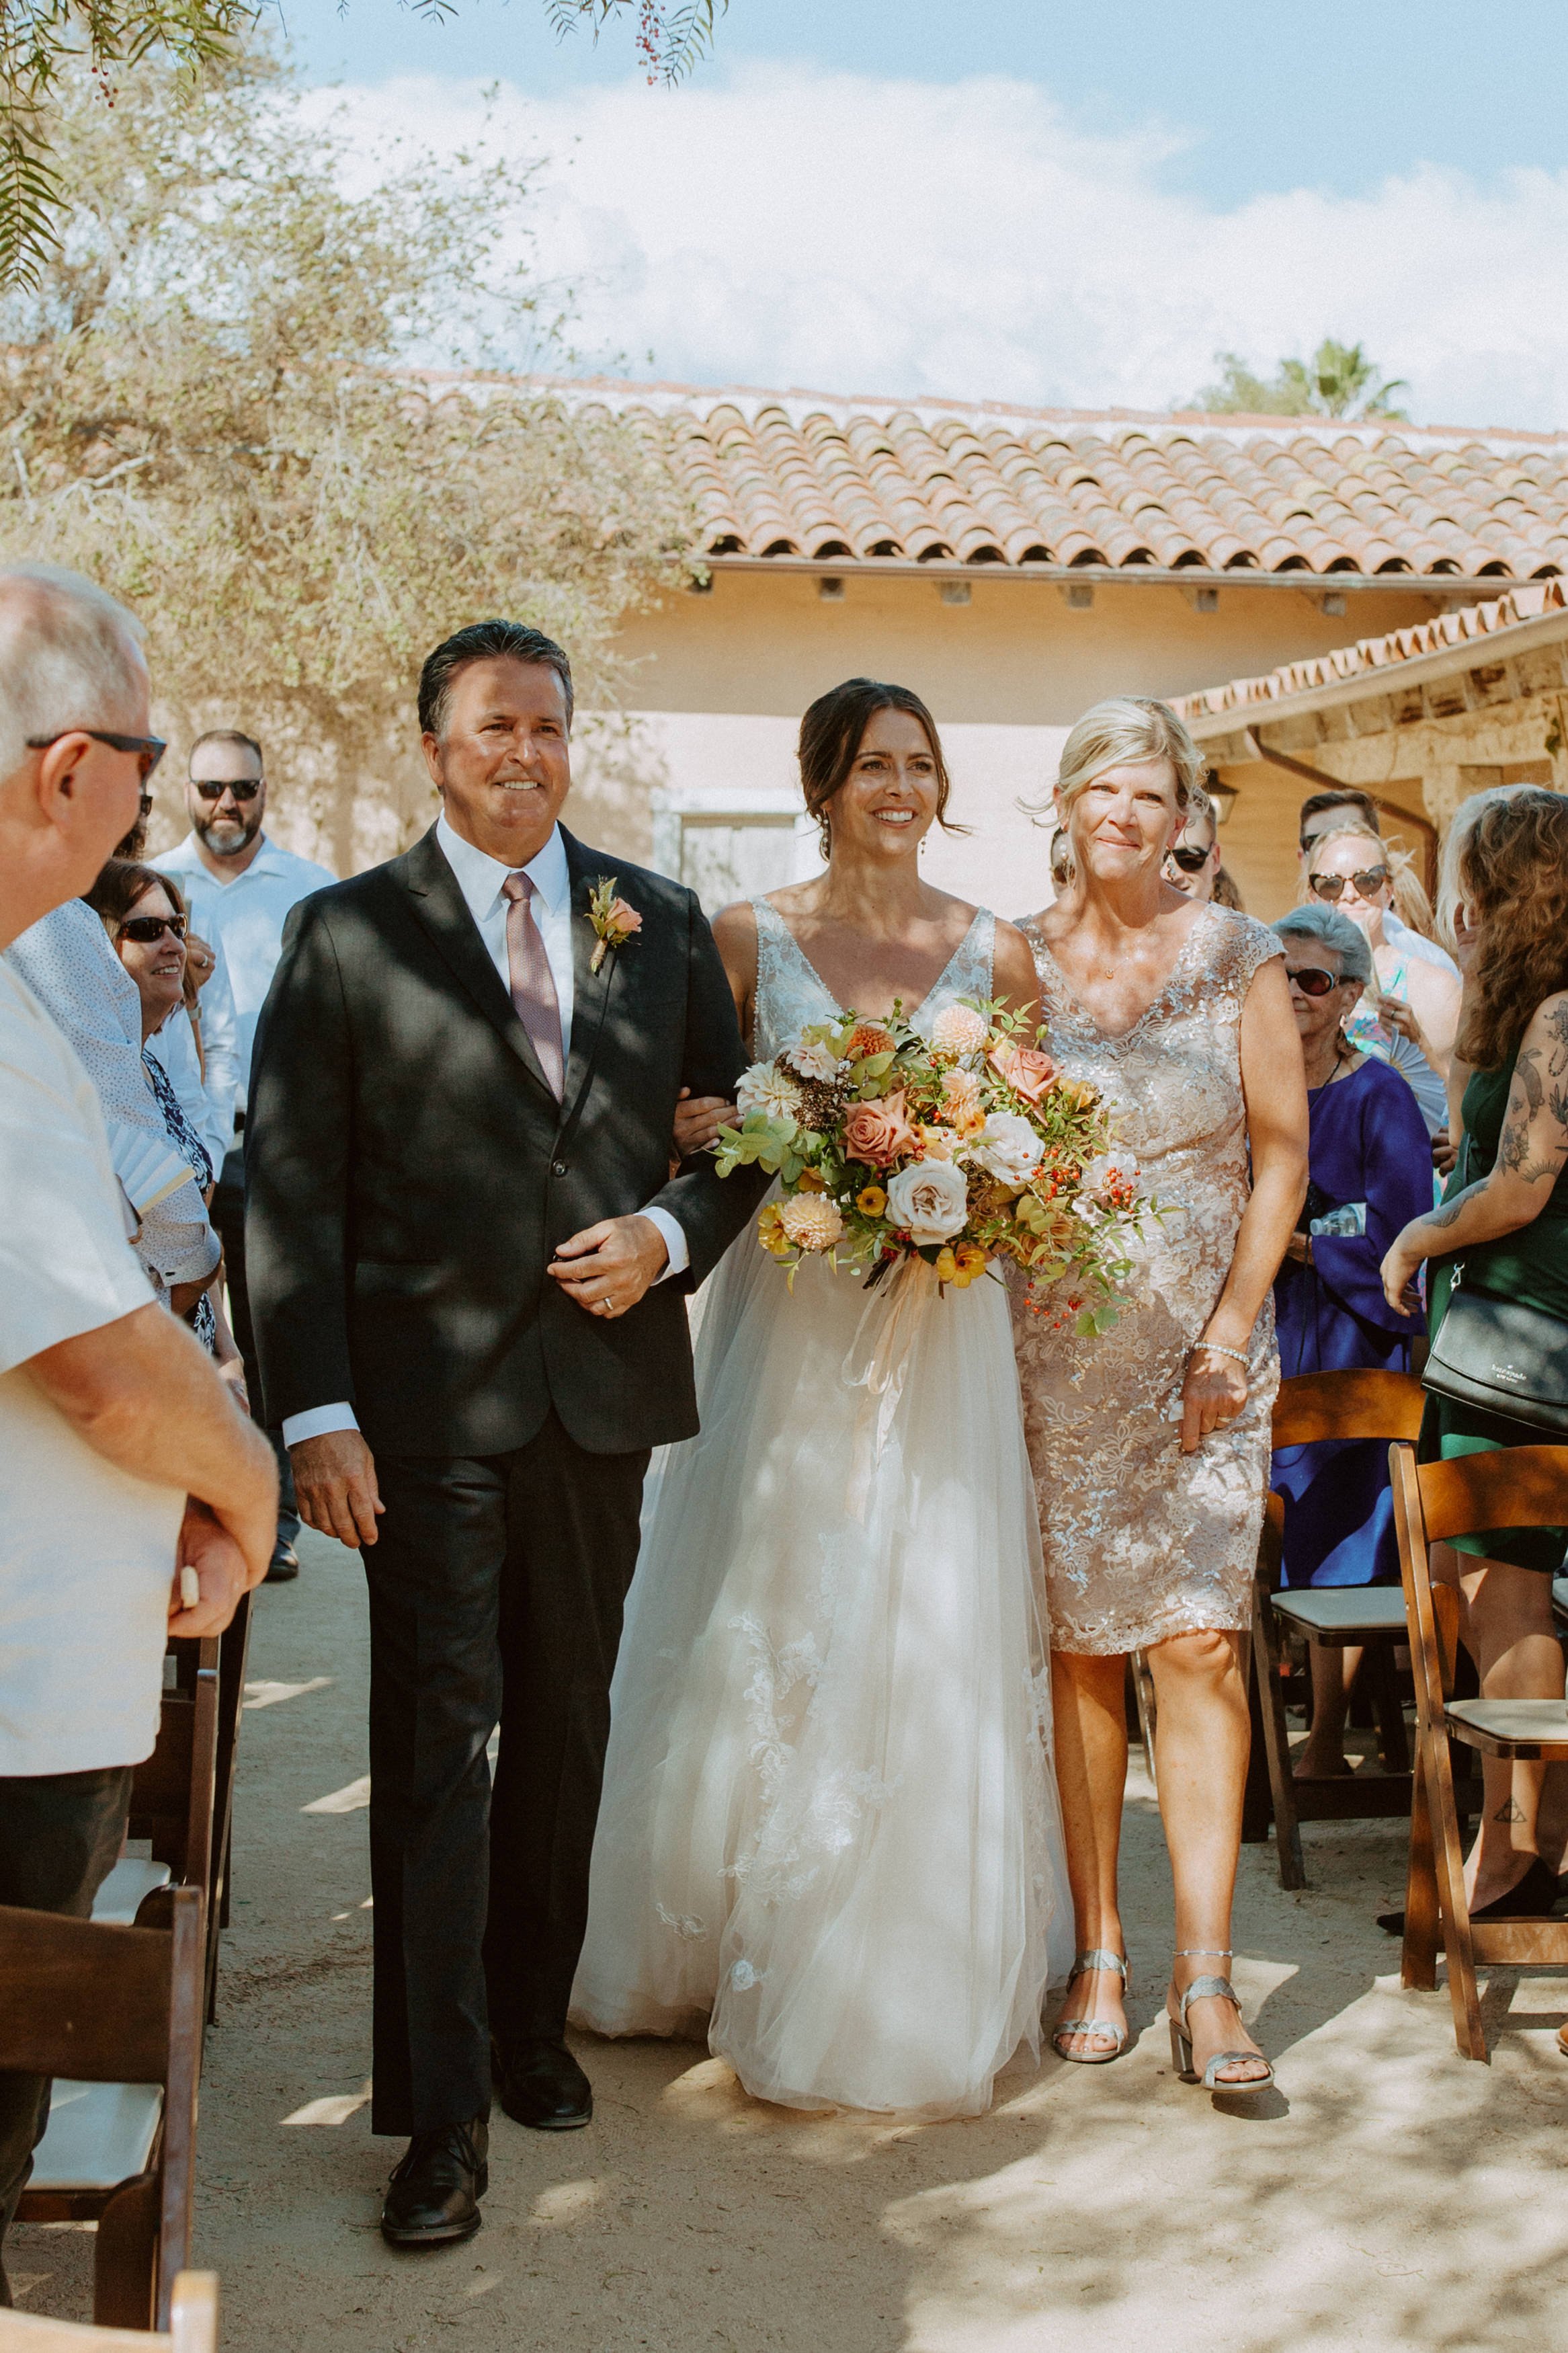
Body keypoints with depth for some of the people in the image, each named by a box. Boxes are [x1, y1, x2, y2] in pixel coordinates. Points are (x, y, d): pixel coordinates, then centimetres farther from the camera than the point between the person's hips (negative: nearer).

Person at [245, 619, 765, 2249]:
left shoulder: (661, 923, 8)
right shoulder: (345, 934, -1)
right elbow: (291, 1193, -5)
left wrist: (668, 1235, -8)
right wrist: (315, 1412, -12)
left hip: (606, 1382, 4)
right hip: (429, 1398, -3)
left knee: (566, 1725, 15)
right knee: (436, 1736, -2)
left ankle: (531, 2022, 33)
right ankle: (439, 2114, 7)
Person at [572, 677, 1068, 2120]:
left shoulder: (994, 953, 6)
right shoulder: (749, 940, 4)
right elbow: (699, 1124, 6)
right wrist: (720, 1137, -16)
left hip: (939, 1327, 0)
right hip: (786, 1322, 0)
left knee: (929, 1635, 2)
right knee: (766, 1629, 5)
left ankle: (918, 1985, 17)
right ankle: (745, 1941, 23)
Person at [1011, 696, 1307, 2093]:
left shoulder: (1237, 955, 3)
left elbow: (1283, 1150, 3)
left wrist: (1235, 1321, -5)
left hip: (1202, 1347, -1)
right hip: (1054, 1349, 1)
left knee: (1198, 1641, -7)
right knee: (1081, 1646, 5)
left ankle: (1206, 1978, 0)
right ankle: (1099, 1952, 16)